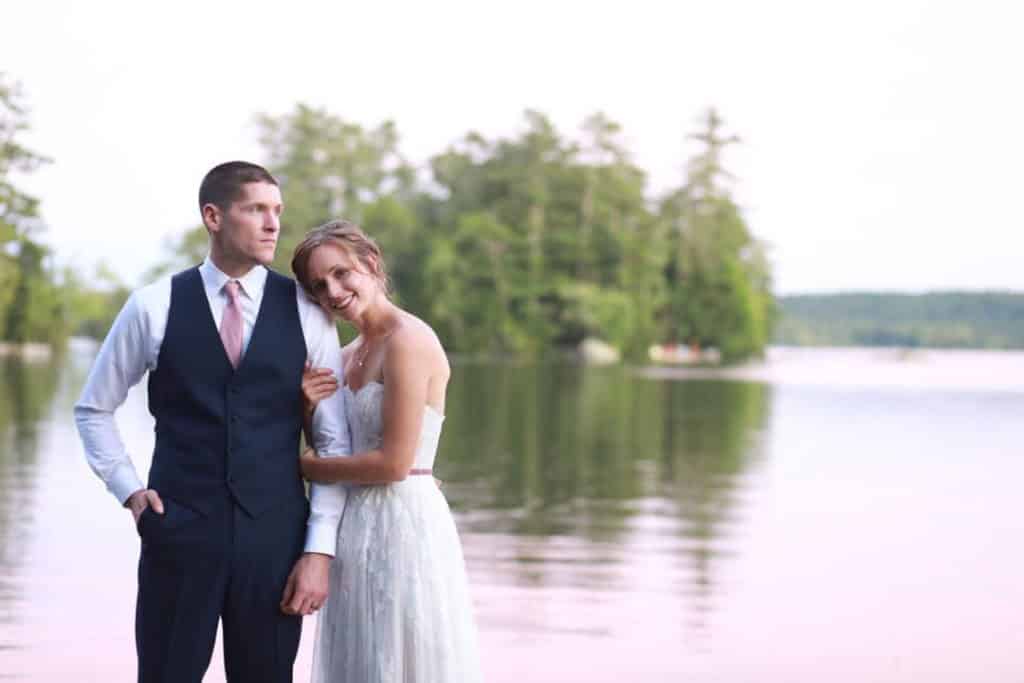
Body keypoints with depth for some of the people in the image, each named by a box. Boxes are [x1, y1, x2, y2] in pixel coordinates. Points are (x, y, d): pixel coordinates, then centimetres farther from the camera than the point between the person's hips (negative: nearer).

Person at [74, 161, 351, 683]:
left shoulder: (307, 312, 1)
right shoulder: (155, 306, -1)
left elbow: (334, 439, 1)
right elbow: (93, 409, 12)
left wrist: (319, 548, -5)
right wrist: (129, 490, 0)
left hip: (274, 535, 1)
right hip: (179, 531, 0)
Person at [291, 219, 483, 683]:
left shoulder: (407, 339, -14)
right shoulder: (350, 354, 13)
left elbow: (394, 463, -19)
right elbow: (334, 451, 15)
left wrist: (307, 466, -7)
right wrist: (312, 409, -4)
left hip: (401, 522, -9)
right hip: (355, 525, 9)